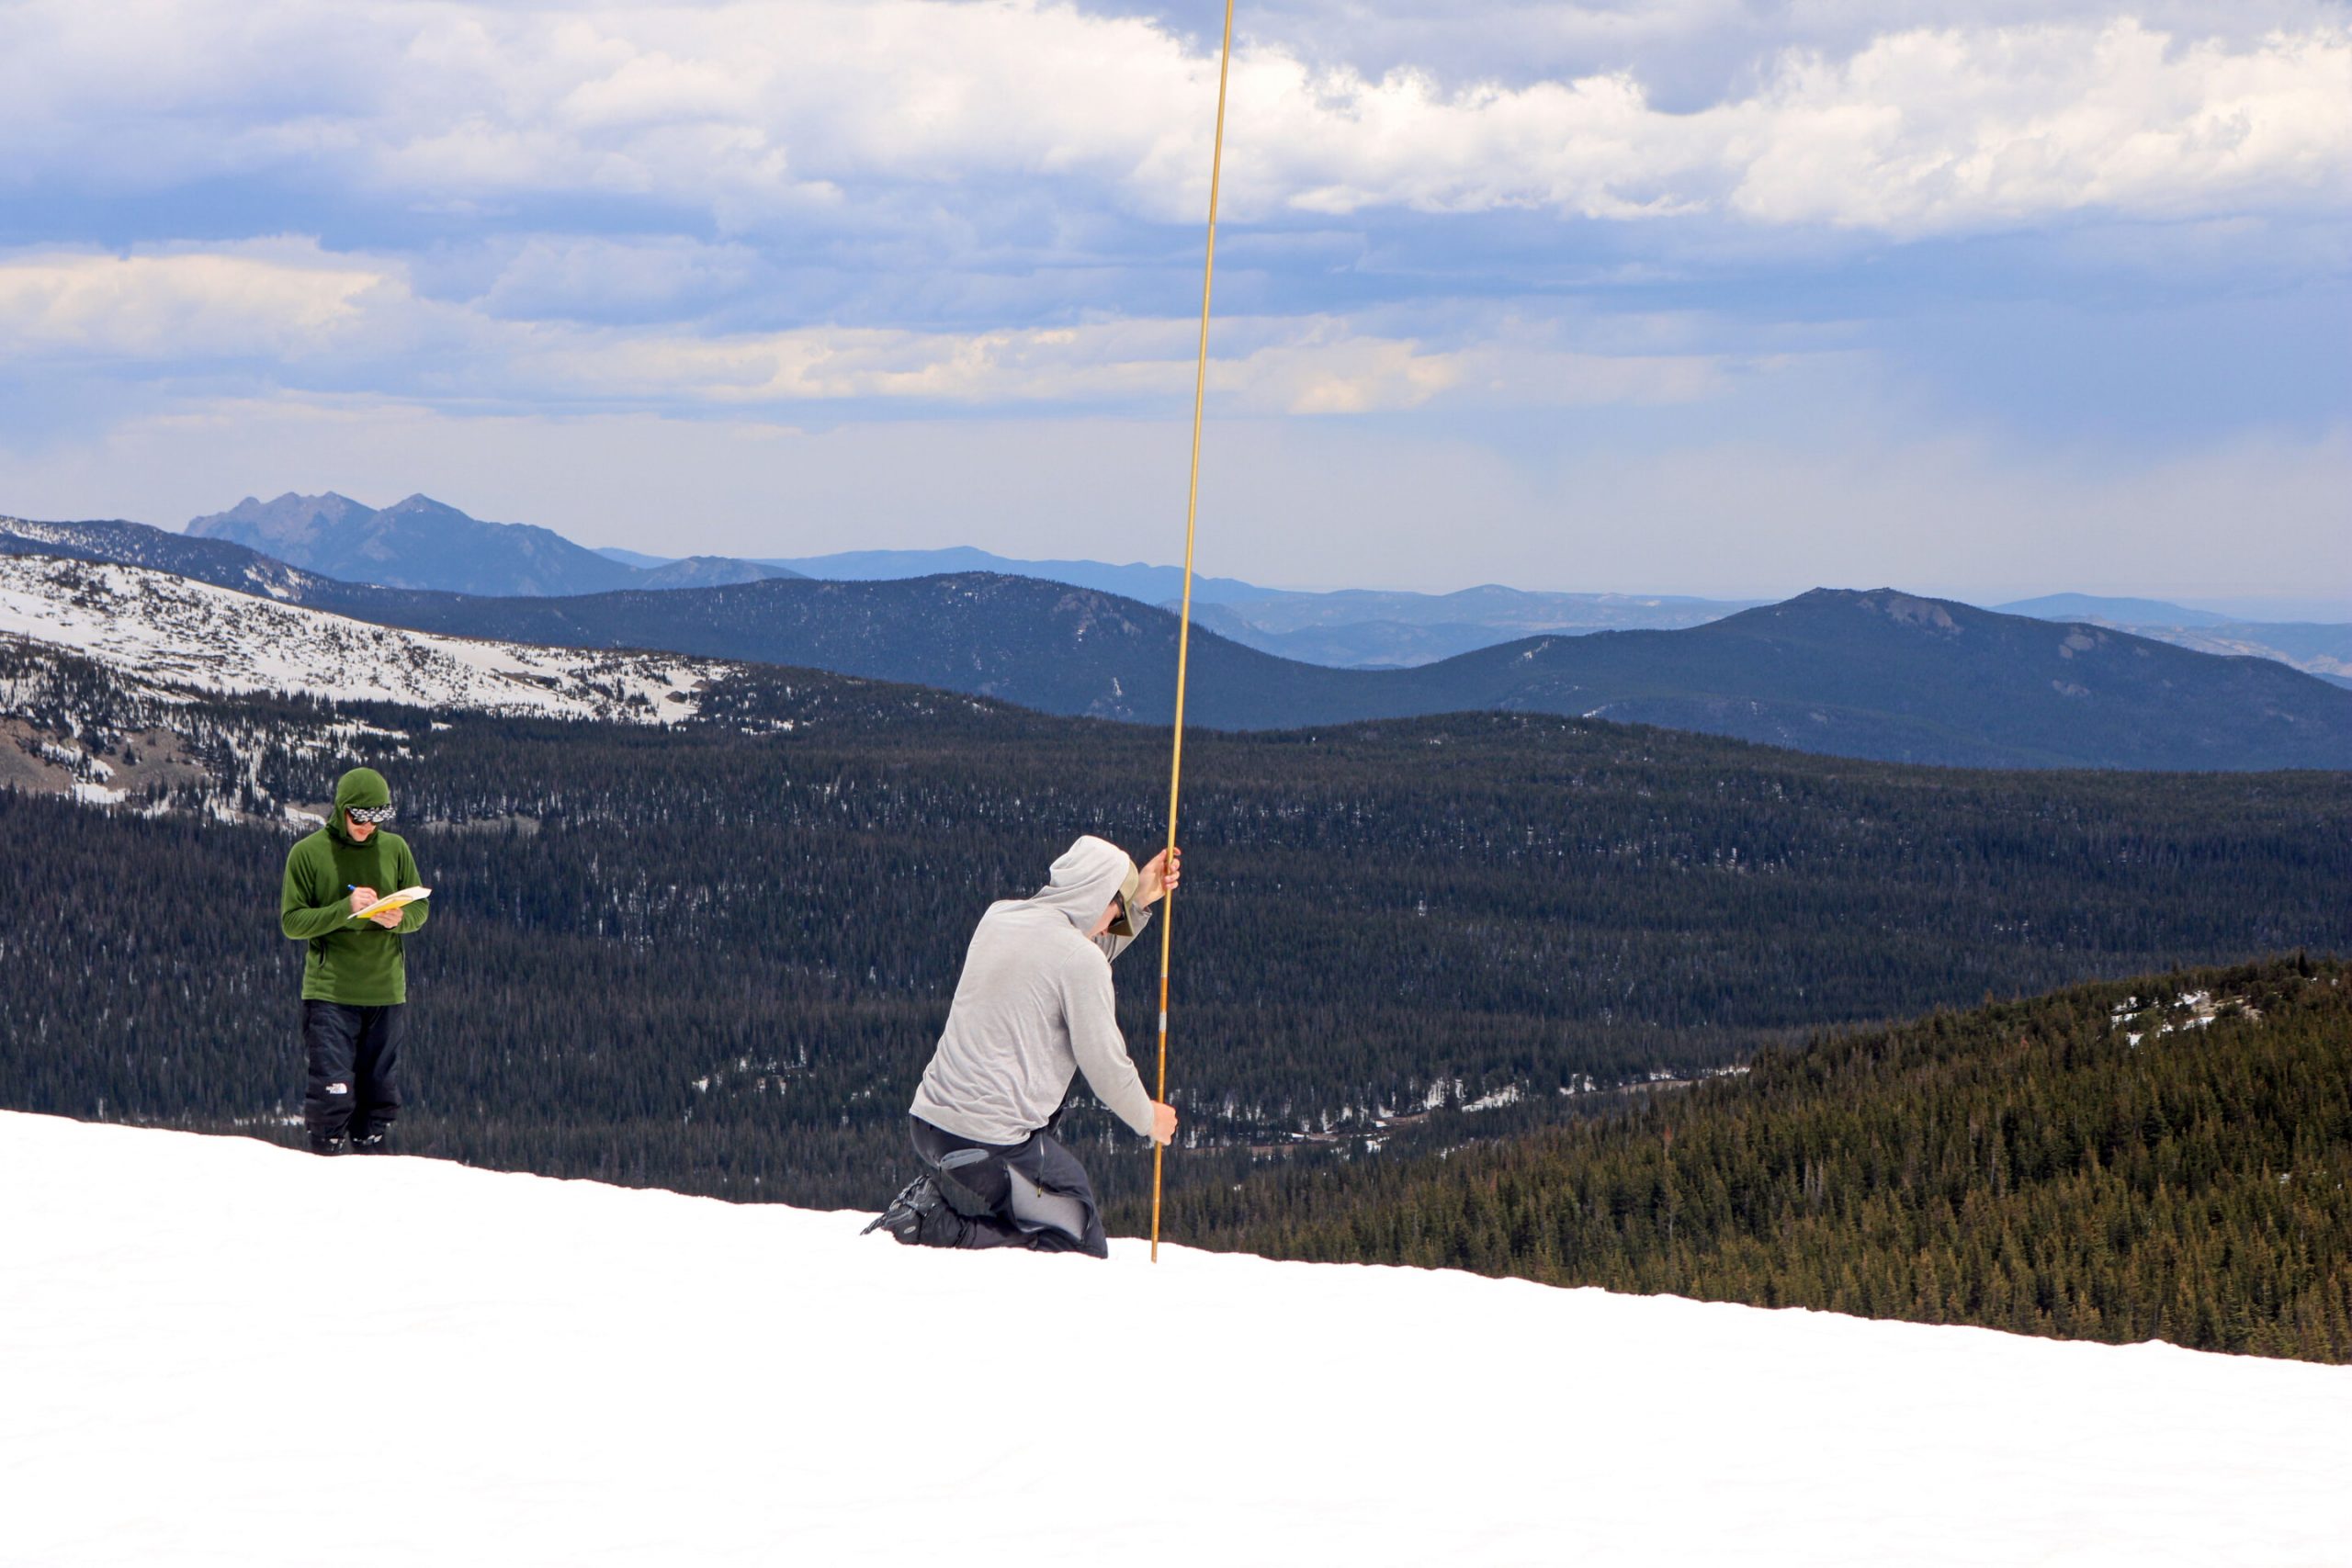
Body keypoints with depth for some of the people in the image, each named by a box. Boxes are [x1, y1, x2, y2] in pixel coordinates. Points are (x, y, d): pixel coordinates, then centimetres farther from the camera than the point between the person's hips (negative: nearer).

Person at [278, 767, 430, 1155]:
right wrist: (345, 909, -19)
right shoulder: (308, 853, -3)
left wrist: (399, 919, -10)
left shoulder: (395, 849, 7)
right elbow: (292, 921, -5)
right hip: (329, 992, -4)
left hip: (384, 991, 4)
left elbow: (420, 909, 14)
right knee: (332, 1093, -12)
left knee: (379, 1096, 7)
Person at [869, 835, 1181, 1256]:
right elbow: (1104, 1063, -6)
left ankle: (934, 1199, 4)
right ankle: (938, 1225, -12)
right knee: (1085, 1251, 3)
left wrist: (1138, 900, 26)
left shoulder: (997, 918, 9)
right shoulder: (1081, 960, -13)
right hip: (994, 1139, -9)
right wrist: (1148, 1118, 11)